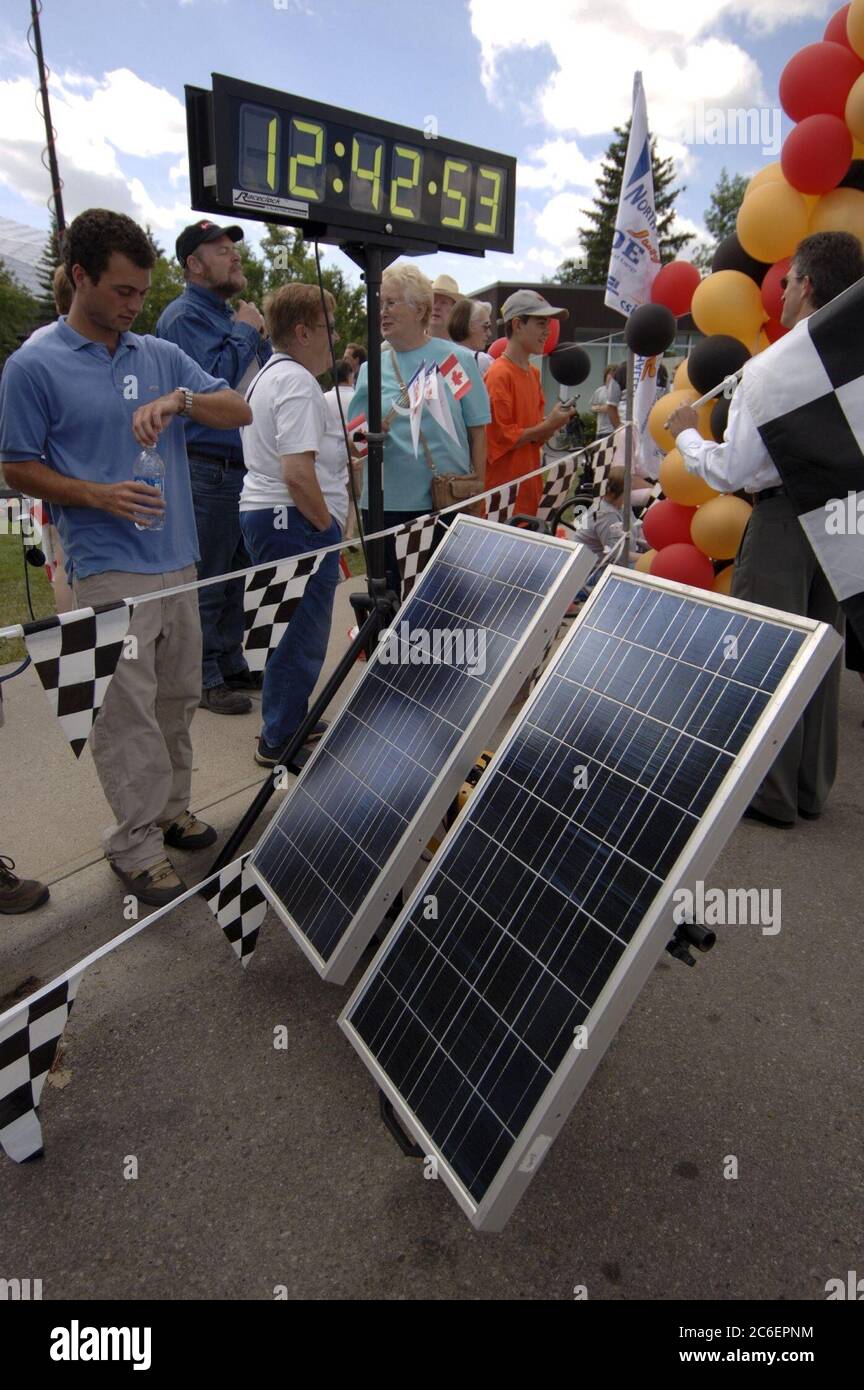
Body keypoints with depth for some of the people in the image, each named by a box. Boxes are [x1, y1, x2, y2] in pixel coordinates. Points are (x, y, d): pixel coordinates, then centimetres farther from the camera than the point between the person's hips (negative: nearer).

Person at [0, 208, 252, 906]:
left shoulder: (162, 355, 11)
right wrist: (98, 496, -18)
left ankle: (173, 812, 32)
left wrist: (181, 399, -14)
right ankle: (137, 846, 11)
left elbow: (240, 411, 5)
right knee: (129, 714, -2)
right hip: (108, 569, -6)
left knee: (177, 699, 15)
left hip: (177, 560, 6)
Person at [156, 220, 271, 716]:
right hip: (207, 467, -9)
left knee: (235, 572, 14)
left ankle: (232, 664, 26)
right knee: (207, 578, -2)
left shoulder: (231, 314, 18)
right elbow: (213, 377, -22)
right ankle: (205, 679, 7)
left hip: (244, 465, 9)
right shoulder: (185, 315, -9)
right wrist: (244, 331, -10)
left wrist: (261, 336, 5)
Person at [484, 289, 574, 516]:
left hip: (529, 485, 8)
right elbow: (501, 437, -16)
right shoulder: (499, 375, -12)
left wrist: (553, 422, -1)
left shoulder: (533, 373, 13)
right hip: (503, 487, -8)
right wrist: (548, 426, -13)